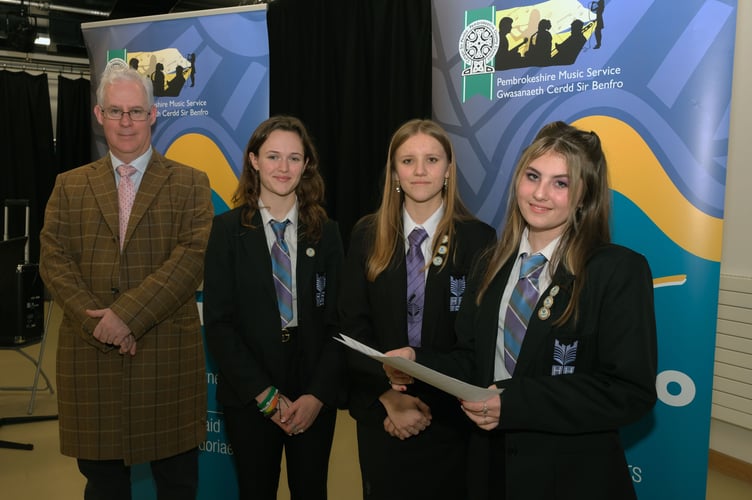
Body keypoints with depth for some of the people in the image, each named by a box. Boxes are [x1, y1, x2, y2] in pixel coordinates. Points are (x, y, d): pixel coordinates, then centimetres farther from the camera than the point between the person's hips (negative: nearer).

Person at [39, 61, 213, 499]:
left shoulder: (190, 184, 3)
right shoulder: (70, 186, 11)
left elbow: (193, 256, -9)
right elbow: (54, 260, 3)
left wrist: (128, 312, -17)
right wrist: (96, 322, -11)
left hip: (169, 352, -2)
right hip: (91, 354, 2)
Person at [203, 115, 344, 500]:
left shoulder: (325, 232, 3)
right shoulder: (228, 229, -3)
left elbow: (337, 320, 1)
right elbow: (218, 323, -7)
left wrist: (317, 395, -9)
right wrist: (266, 395, -11)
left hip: (315, 399, 2)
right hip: (249, 398, -1)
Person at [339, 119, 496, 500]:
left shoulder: (477, 238, -5)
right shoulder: (368, 235, 0)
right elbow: (352, 326, -2)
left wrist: (427, 404, -10)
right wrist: (389, 397, -11)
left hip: (448, 418, -1)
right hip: (379, 413, 2)